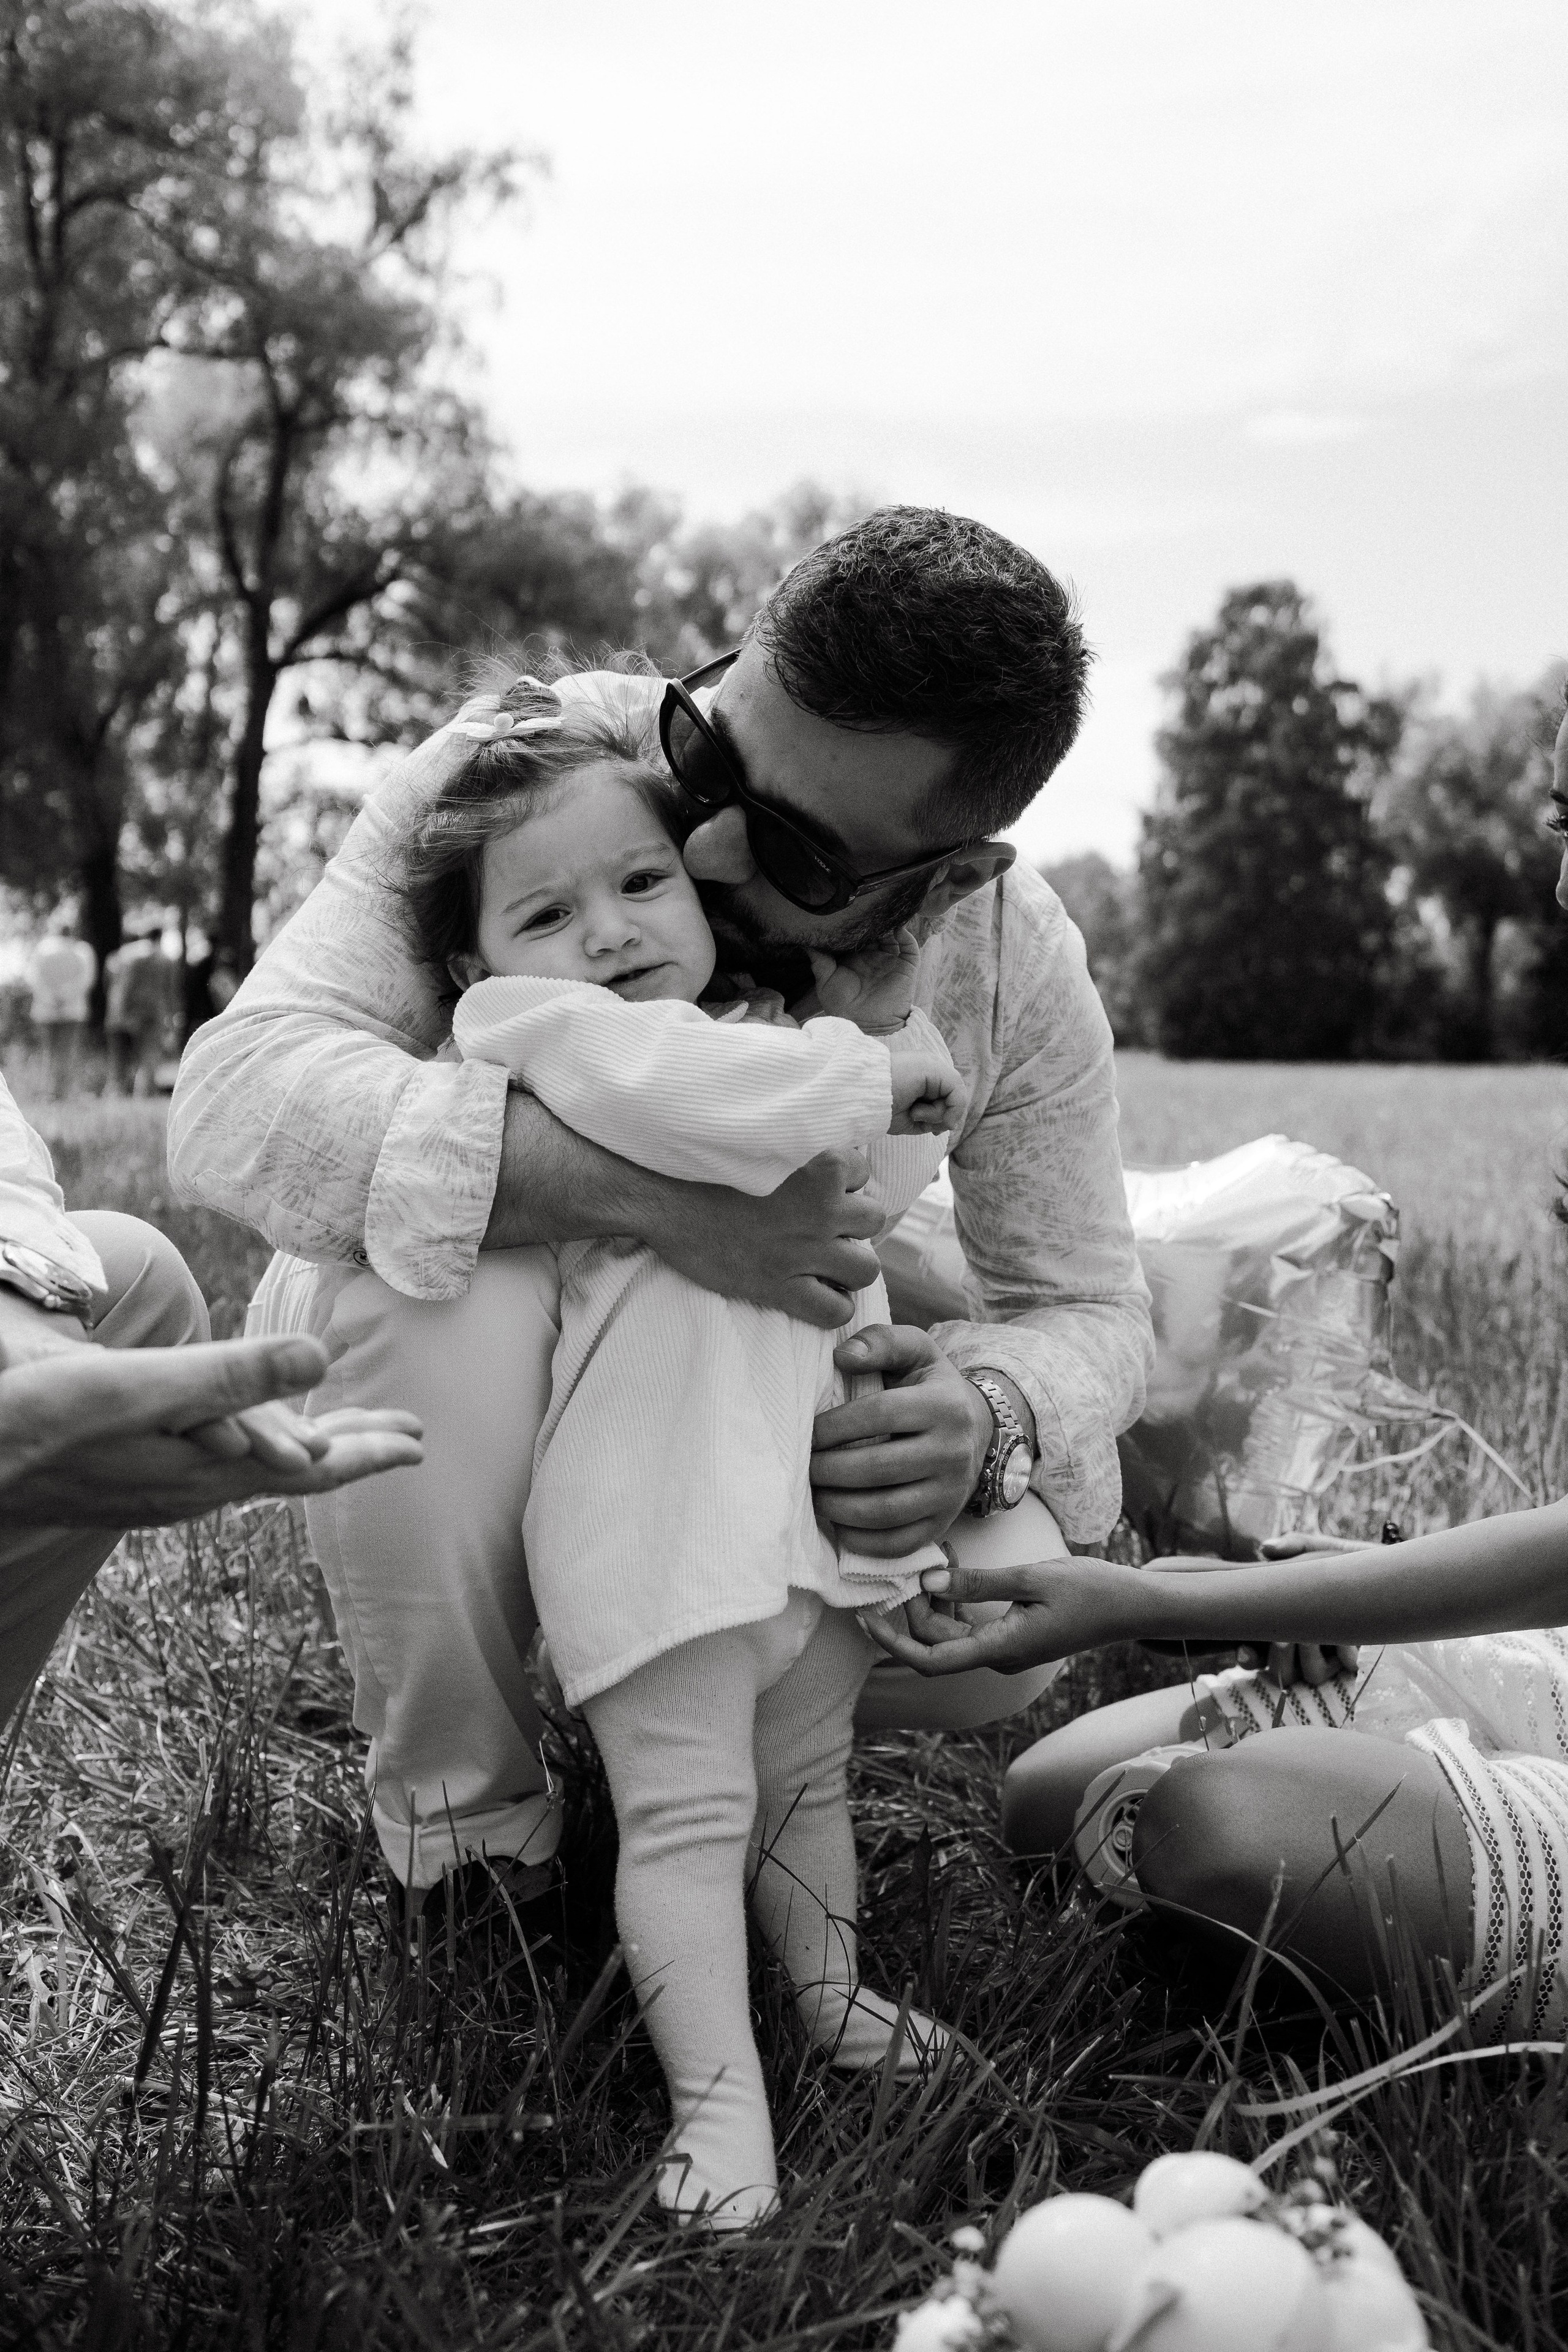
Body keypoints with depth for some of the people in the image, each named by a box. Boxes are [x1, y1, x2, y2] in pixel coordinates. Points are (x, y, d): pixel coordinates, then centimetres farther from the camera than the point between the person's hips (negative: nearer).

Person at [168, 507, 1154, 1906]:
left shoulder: (1020, 972, -18)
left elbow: (1087, 1309, -9)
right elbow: (237, 1101, -36)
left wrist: (992, 1413, -35)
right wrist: (654, 1192, -48)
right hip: (442, 1350, -2)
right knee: (437, 1293, -38)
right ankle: (460, 1824, -11)